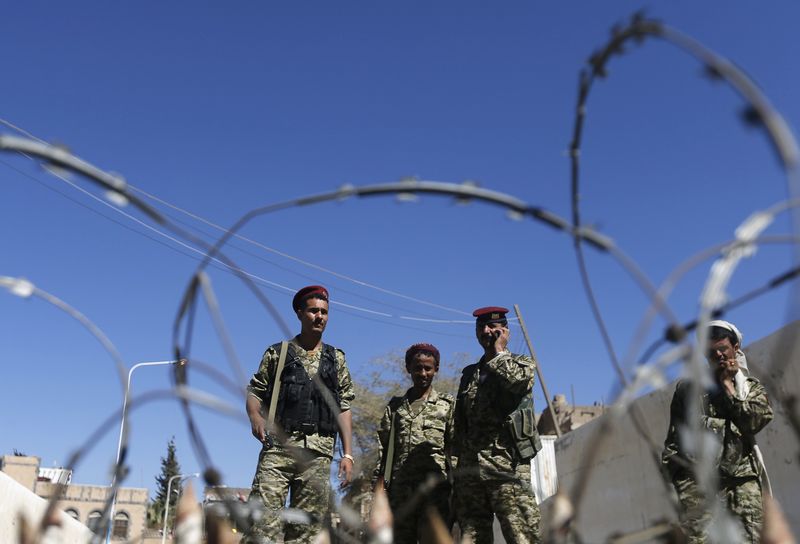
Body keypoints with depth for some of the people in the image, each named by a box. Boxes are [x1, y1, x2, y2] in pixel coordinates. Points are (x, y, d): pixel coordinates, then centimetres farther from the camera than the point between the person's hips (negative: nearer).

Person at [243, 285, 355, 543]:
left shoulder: (336, 359, 16)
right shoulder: (277, 353, 12)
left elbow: (344, 409, 13)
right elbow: (254, 392, 10)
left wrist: (347, 454, 5)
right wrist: (255, 417, -12)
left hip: (318, 453, 2)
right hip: (278, 446, -2)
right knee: (263, 523, -12)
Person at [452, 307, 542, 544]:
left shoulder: (523, 363, 10)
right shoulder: (469, 374, 21)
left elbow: (515, 379, -18)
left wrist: (498, 350, 1)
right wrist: (457, 474, 15)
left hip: (508, 470, -4)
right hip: (469, 471, 5)